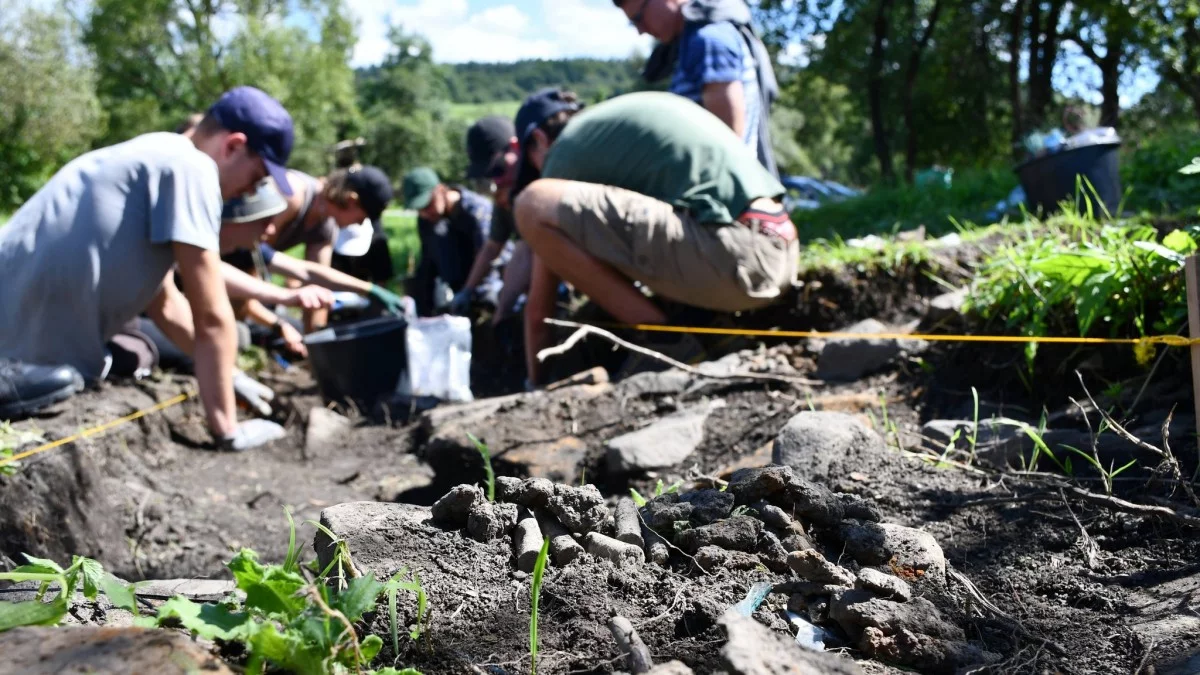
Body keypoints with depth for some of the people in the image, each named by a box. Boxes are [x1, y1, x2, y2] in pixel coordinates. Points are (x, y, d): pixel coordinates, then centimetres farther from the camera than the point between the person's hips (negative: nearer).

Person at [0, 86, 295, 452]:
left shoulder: (157, 156, 16)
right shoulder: (190, 167, -13)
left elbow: (163, 304, 20)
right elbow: (211, 316, -13)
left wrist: (228, 375, 19)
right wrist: (228, 429, -6)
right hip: (33, 359, -10)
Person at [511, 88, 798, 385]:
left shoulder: (566, 151, 6)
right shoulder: (634, 111, 29)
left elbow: (538, 310, 10)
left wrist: (535, 381, 23)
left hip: (732, 254, -9)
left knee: (534, 205, -10)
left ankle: (664, 341, -3)